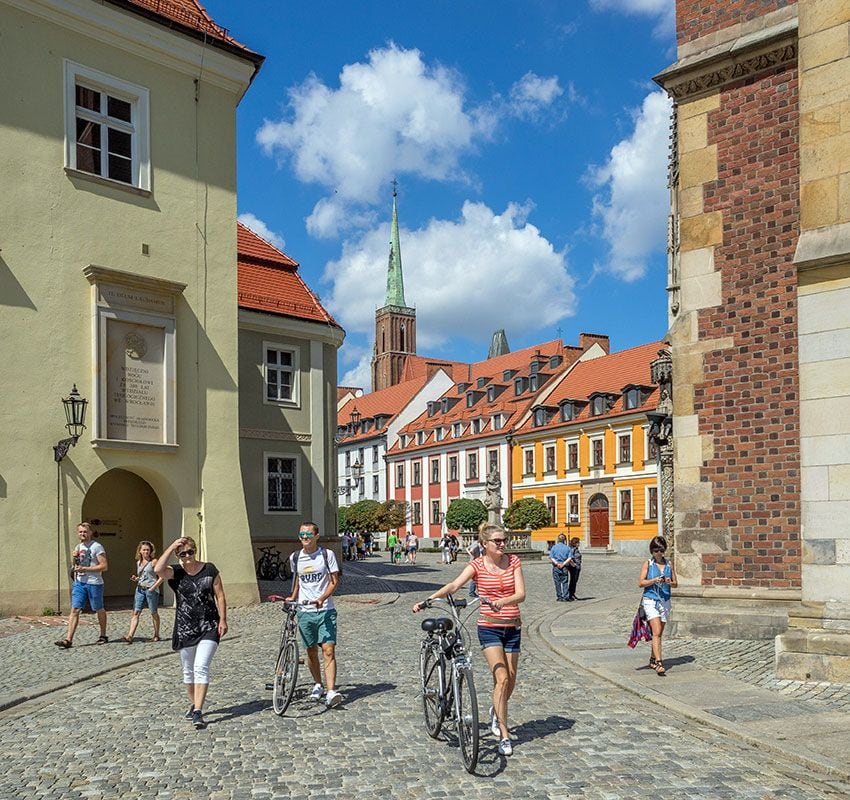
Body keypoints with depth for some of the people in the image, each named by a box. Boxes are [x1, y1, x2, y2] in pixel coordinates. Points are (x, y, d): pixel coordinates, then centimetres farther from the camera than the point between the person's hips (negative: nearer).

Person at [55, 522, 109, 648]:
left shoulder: (97, 547, -10)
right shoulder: (78, 547, 13)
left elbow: (104, 566, -16)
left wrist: (85, 569, -20)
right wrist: (74, 558, 3)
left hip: (94, 583, -6)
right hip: (79, 582, 6)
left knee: (99, 610, 8)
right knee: (74, 609, -5)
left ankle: (103, 636, 23)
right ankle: (68, 639, -9)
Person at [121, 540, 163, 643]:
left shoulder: (153, 562, -3)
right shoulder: (138, 563, 14)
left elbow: (161, 577, -6)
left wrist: (153, 587, -13)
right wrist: (135, 579, 3)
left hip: (151, 589, -5)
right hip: (140, 589, 5)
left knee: (154, 613, 5)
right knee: (135, 612, -6)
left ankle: (156, 635, 17)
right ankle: (130, 636, -15)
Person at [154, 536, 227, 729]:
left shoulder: (209, 570, -2)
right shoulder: (176, 573, -1)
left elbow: (220, 596, 1)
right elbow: (158, 570, -23)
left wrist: (223, 620, -5)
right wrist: (171, 547, -18)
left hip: (209, 628, -2)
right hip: (185, 630, 3)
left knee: (201, 668, -14)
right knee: (188, 670, 14)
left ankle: (198, 712, -15)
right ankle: (193, 705, 33)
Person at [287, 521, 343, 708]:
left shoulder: (327, 554, -3)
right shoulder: (296, 557, 7)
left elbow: (334, 581, -4)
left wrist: (322, 598, -18)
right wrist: (293, 597, 8)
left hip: (325, 610, -3)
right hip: (305, 612, 3)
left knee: (328, 650, -12)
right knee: (312, 652, 12)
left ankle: (331, 691, -17)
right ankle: (318, 685, 32)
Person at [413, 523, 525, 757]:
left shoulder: (514, 562, 1)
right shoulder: (477, 565, -5)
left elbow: (521, 594, -9)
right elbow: (454, 585, -17)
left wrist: (502, 601, -29)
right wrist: (426, 600, -31)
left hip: (512, 627, 3)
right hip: (489, 627, -3)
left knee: (511, 681, 10)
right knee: (502, 678, -14)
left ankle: (496, 712, 41)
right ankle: (504, 736, -4)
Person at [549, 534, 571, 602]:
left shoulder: (554, 547, 2)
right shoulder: (567, 548, 2)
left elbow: (551, 558, -7)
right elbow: (569, 558, -9)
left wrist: (556, 563, -13)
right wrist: (563, 564, -12)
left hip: (556, 567, 0)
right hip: (564, 568, 1)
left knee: (557, 582, 5)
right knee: (565, 582, 6)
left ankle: (559, 597, 6)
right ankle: (565, 597, 3)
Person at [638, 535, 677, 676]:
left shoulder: (669, 564, 9)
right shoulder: (648, 564, 0)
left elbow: (675, 584, 11)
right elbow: (640, 583, -5)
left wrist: (670, 582, -11)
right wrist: (654, 580, -19)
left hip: (665, 601, 4)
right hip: (650, 600, -4)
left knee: (659, 633, 10)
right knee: (657, 632, -15)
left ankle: (653, 660, 24)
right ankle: (658, 663, -19)